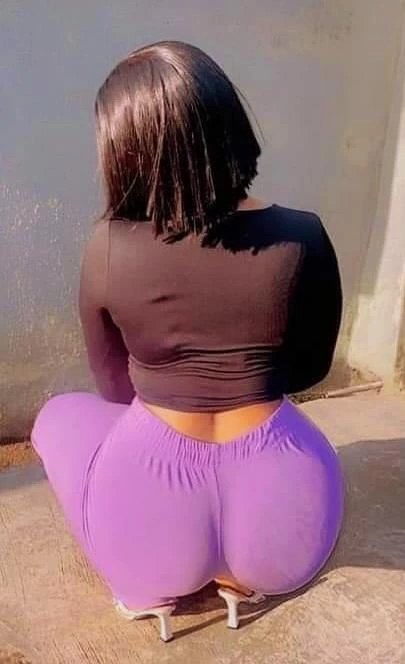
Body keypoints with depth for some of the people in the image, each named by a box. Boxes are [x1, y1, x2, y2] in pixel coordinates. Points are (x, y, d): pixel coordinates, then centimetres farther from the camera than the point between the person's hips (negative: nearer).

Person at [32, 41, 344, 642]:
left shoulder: (107, 247, -13)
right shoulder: (302, 239, -12)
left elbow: (114, 386, 3)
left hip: (151, 529, -1)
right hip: (283, 531, 2)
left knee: (60, 416, 29)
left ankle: (152, 582, 20)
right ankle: (241, 573, 21)